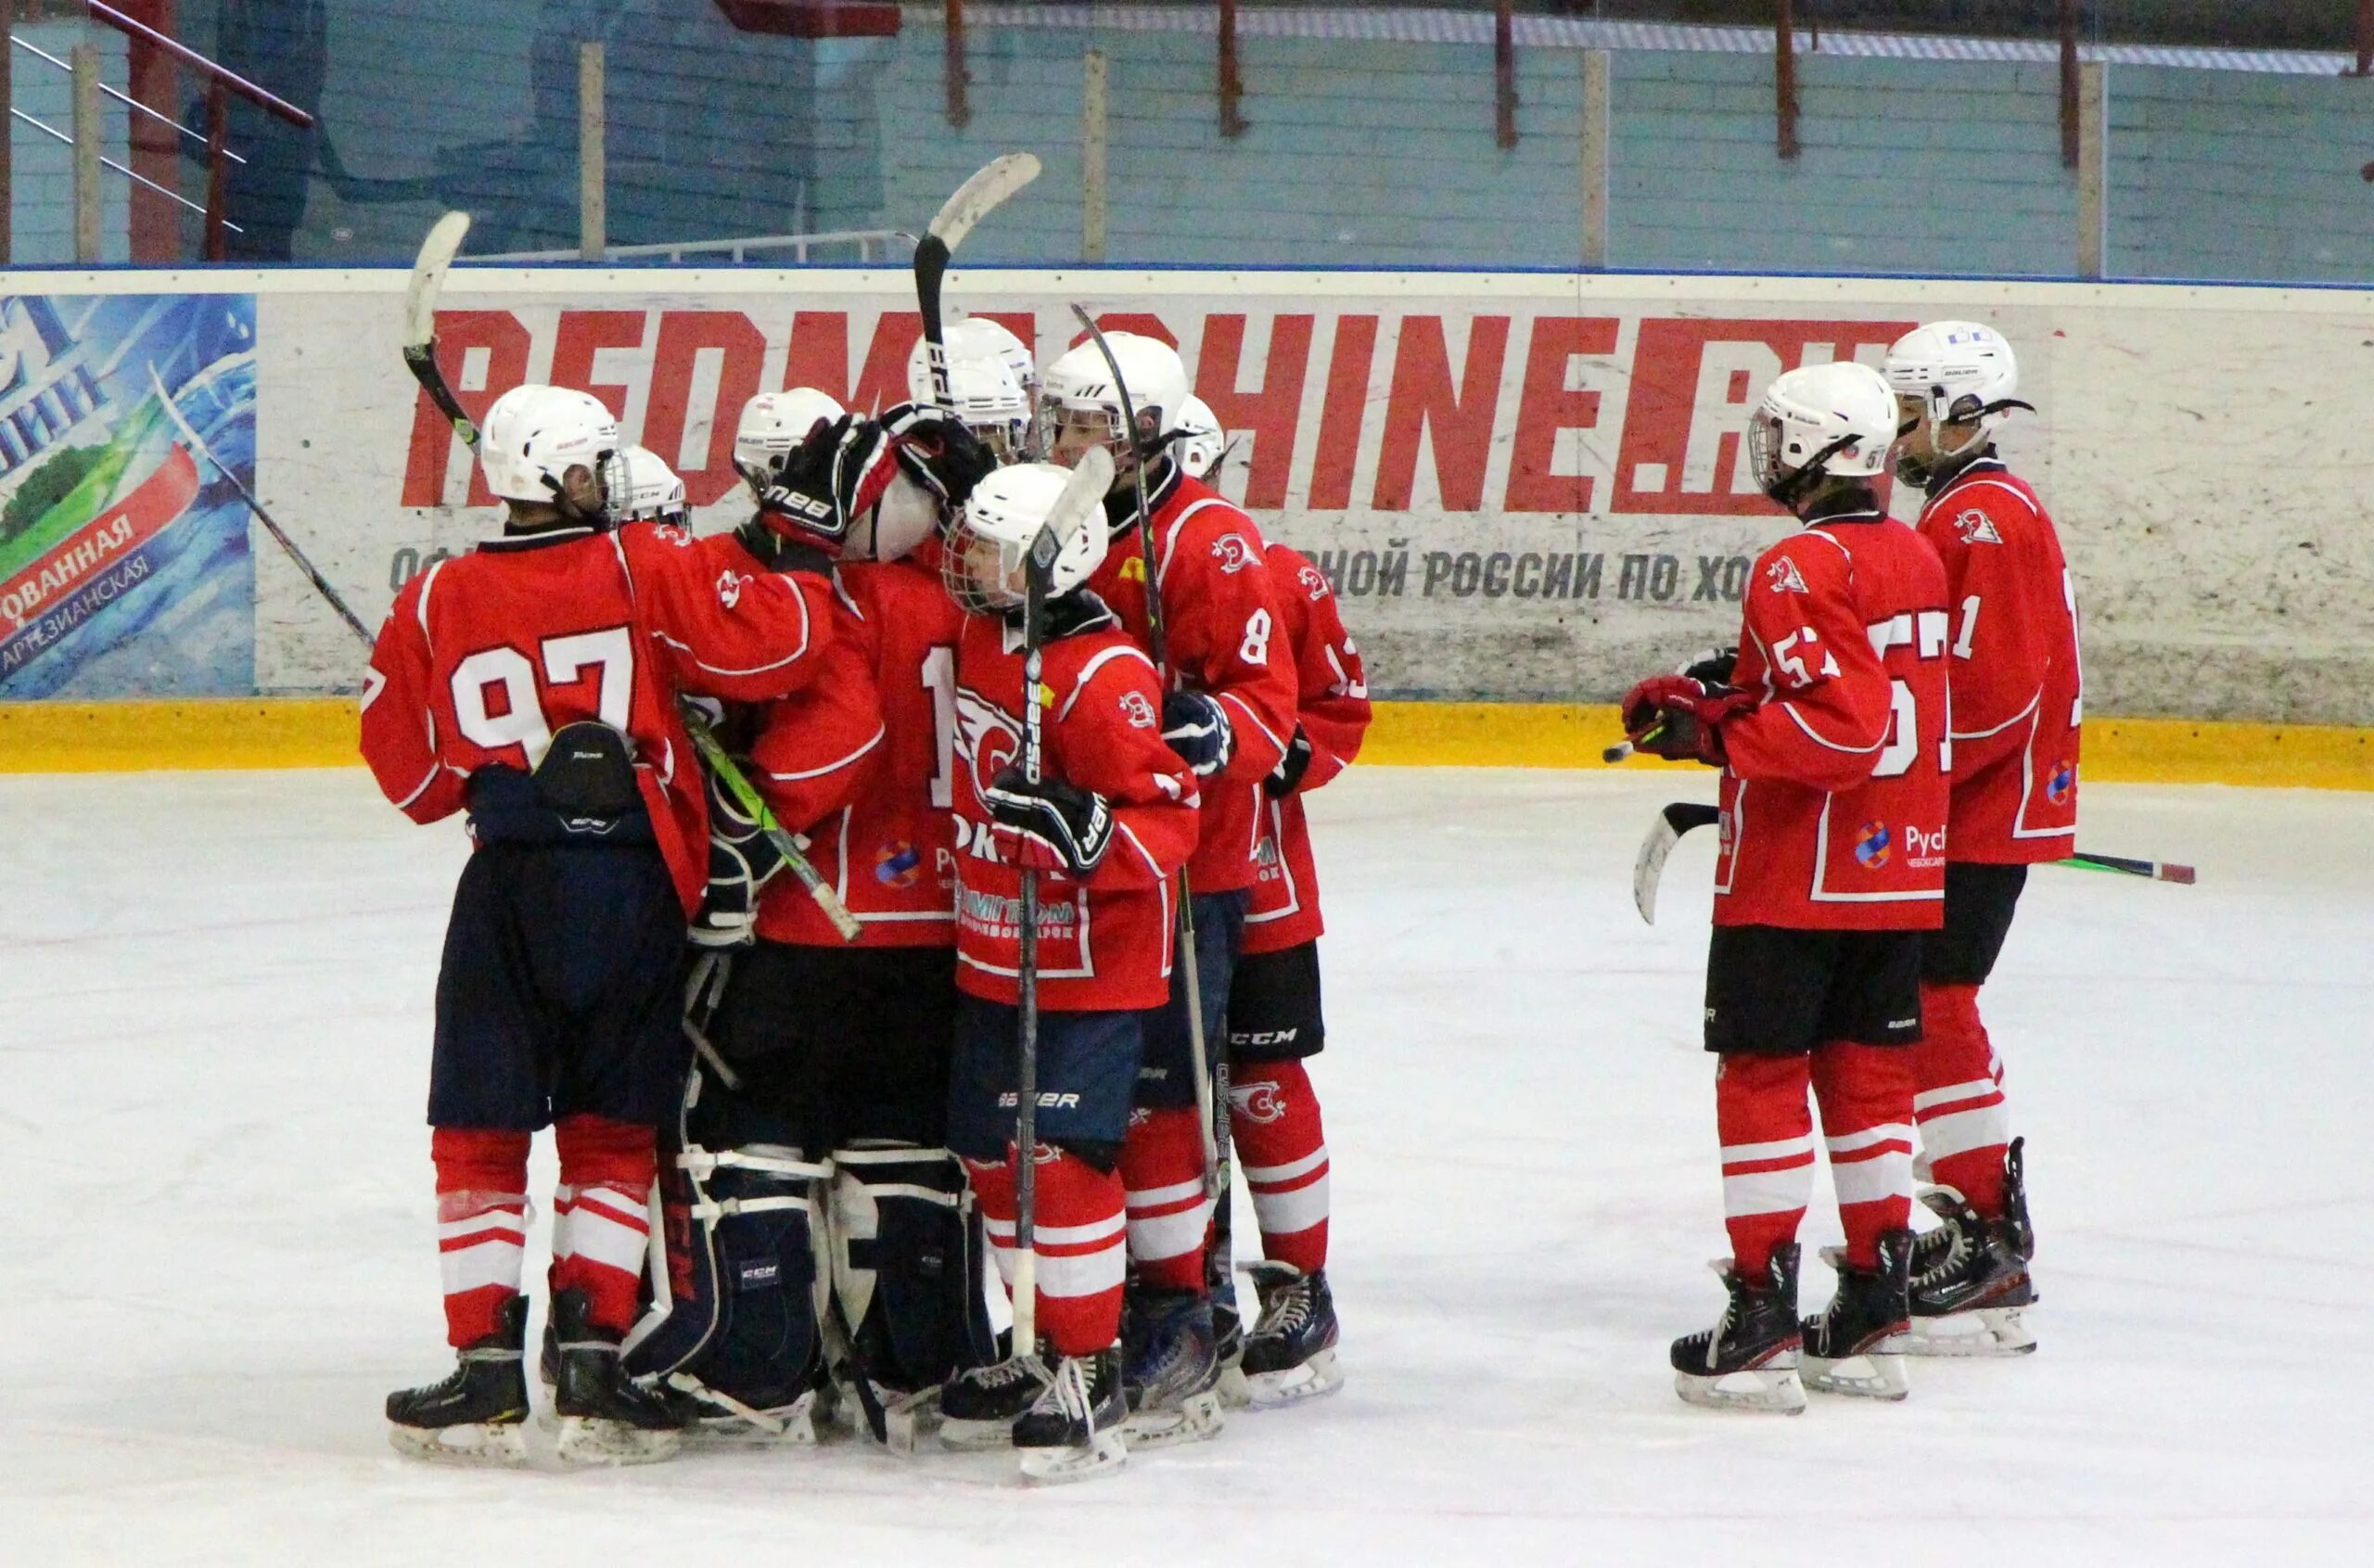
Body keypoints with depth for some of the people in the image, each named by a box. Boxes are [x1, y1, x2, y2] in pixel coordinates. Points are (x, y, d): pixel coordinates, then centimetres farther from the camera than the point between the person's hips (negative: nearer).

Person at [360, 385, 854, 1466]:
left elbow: (414, 776, 11)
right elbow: (773, 645, -12)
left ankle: (487, 1373, 4)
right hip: (631, 889, 0)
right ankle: (594, 1361, 4)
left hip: (507, 891, 0)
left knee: (480, 1138, 9)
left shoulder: (438, 604, 3)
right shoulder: (645, 572, -4)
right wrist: (797, 545, 6)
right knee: (612, 1136, 11)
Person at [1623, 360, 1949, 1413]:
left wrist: (1716, 727, -15)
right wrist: (1742, 689, 13)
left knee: (1763, 1077, -1)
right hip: (1902, 871, 8)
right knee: (1869, 1078, 13)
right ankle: (1875, 1319, 14)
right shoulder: (1918, 558, 10)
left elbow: (1839, 725, -25)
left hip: (1793, 884, -8)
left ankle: (1761, 1324, -1)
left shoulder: (1800, 571, -17)